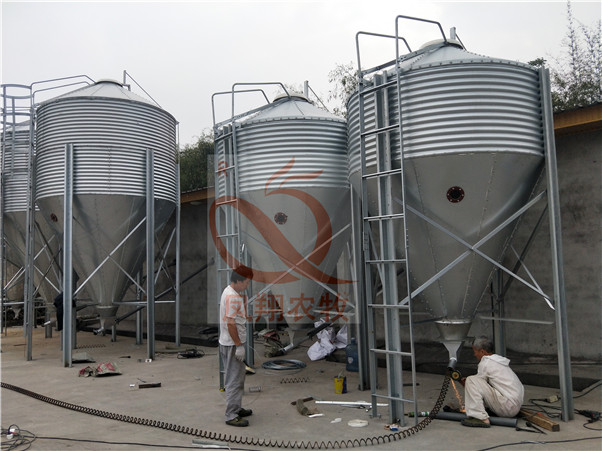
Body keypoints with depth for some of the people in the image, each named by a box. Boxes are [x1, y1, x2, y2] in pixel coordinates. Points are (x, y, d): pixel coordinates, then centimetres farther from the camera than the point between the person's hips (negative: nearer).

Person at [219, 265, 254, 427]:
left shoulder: (230, 292, 12)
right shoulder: (232, 296, -22)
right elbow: (230, 323, -25)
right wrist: (239, 345, -22)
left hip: (234, 343, 11)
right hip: (232, 345, -11)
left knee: (239, 376, 20)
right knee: (234, 380, -4)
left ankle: (237, 409, 32)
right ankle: (231, 416, 2)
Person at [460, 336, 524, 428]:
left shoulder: (485, 363, -11)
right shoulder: (498, 359, 16)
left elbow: (477, 384, -1)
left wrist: (466, 384, 17)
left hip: (507, 408, -10)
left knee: (471, 381, -16)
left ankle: (482, 419, -20)